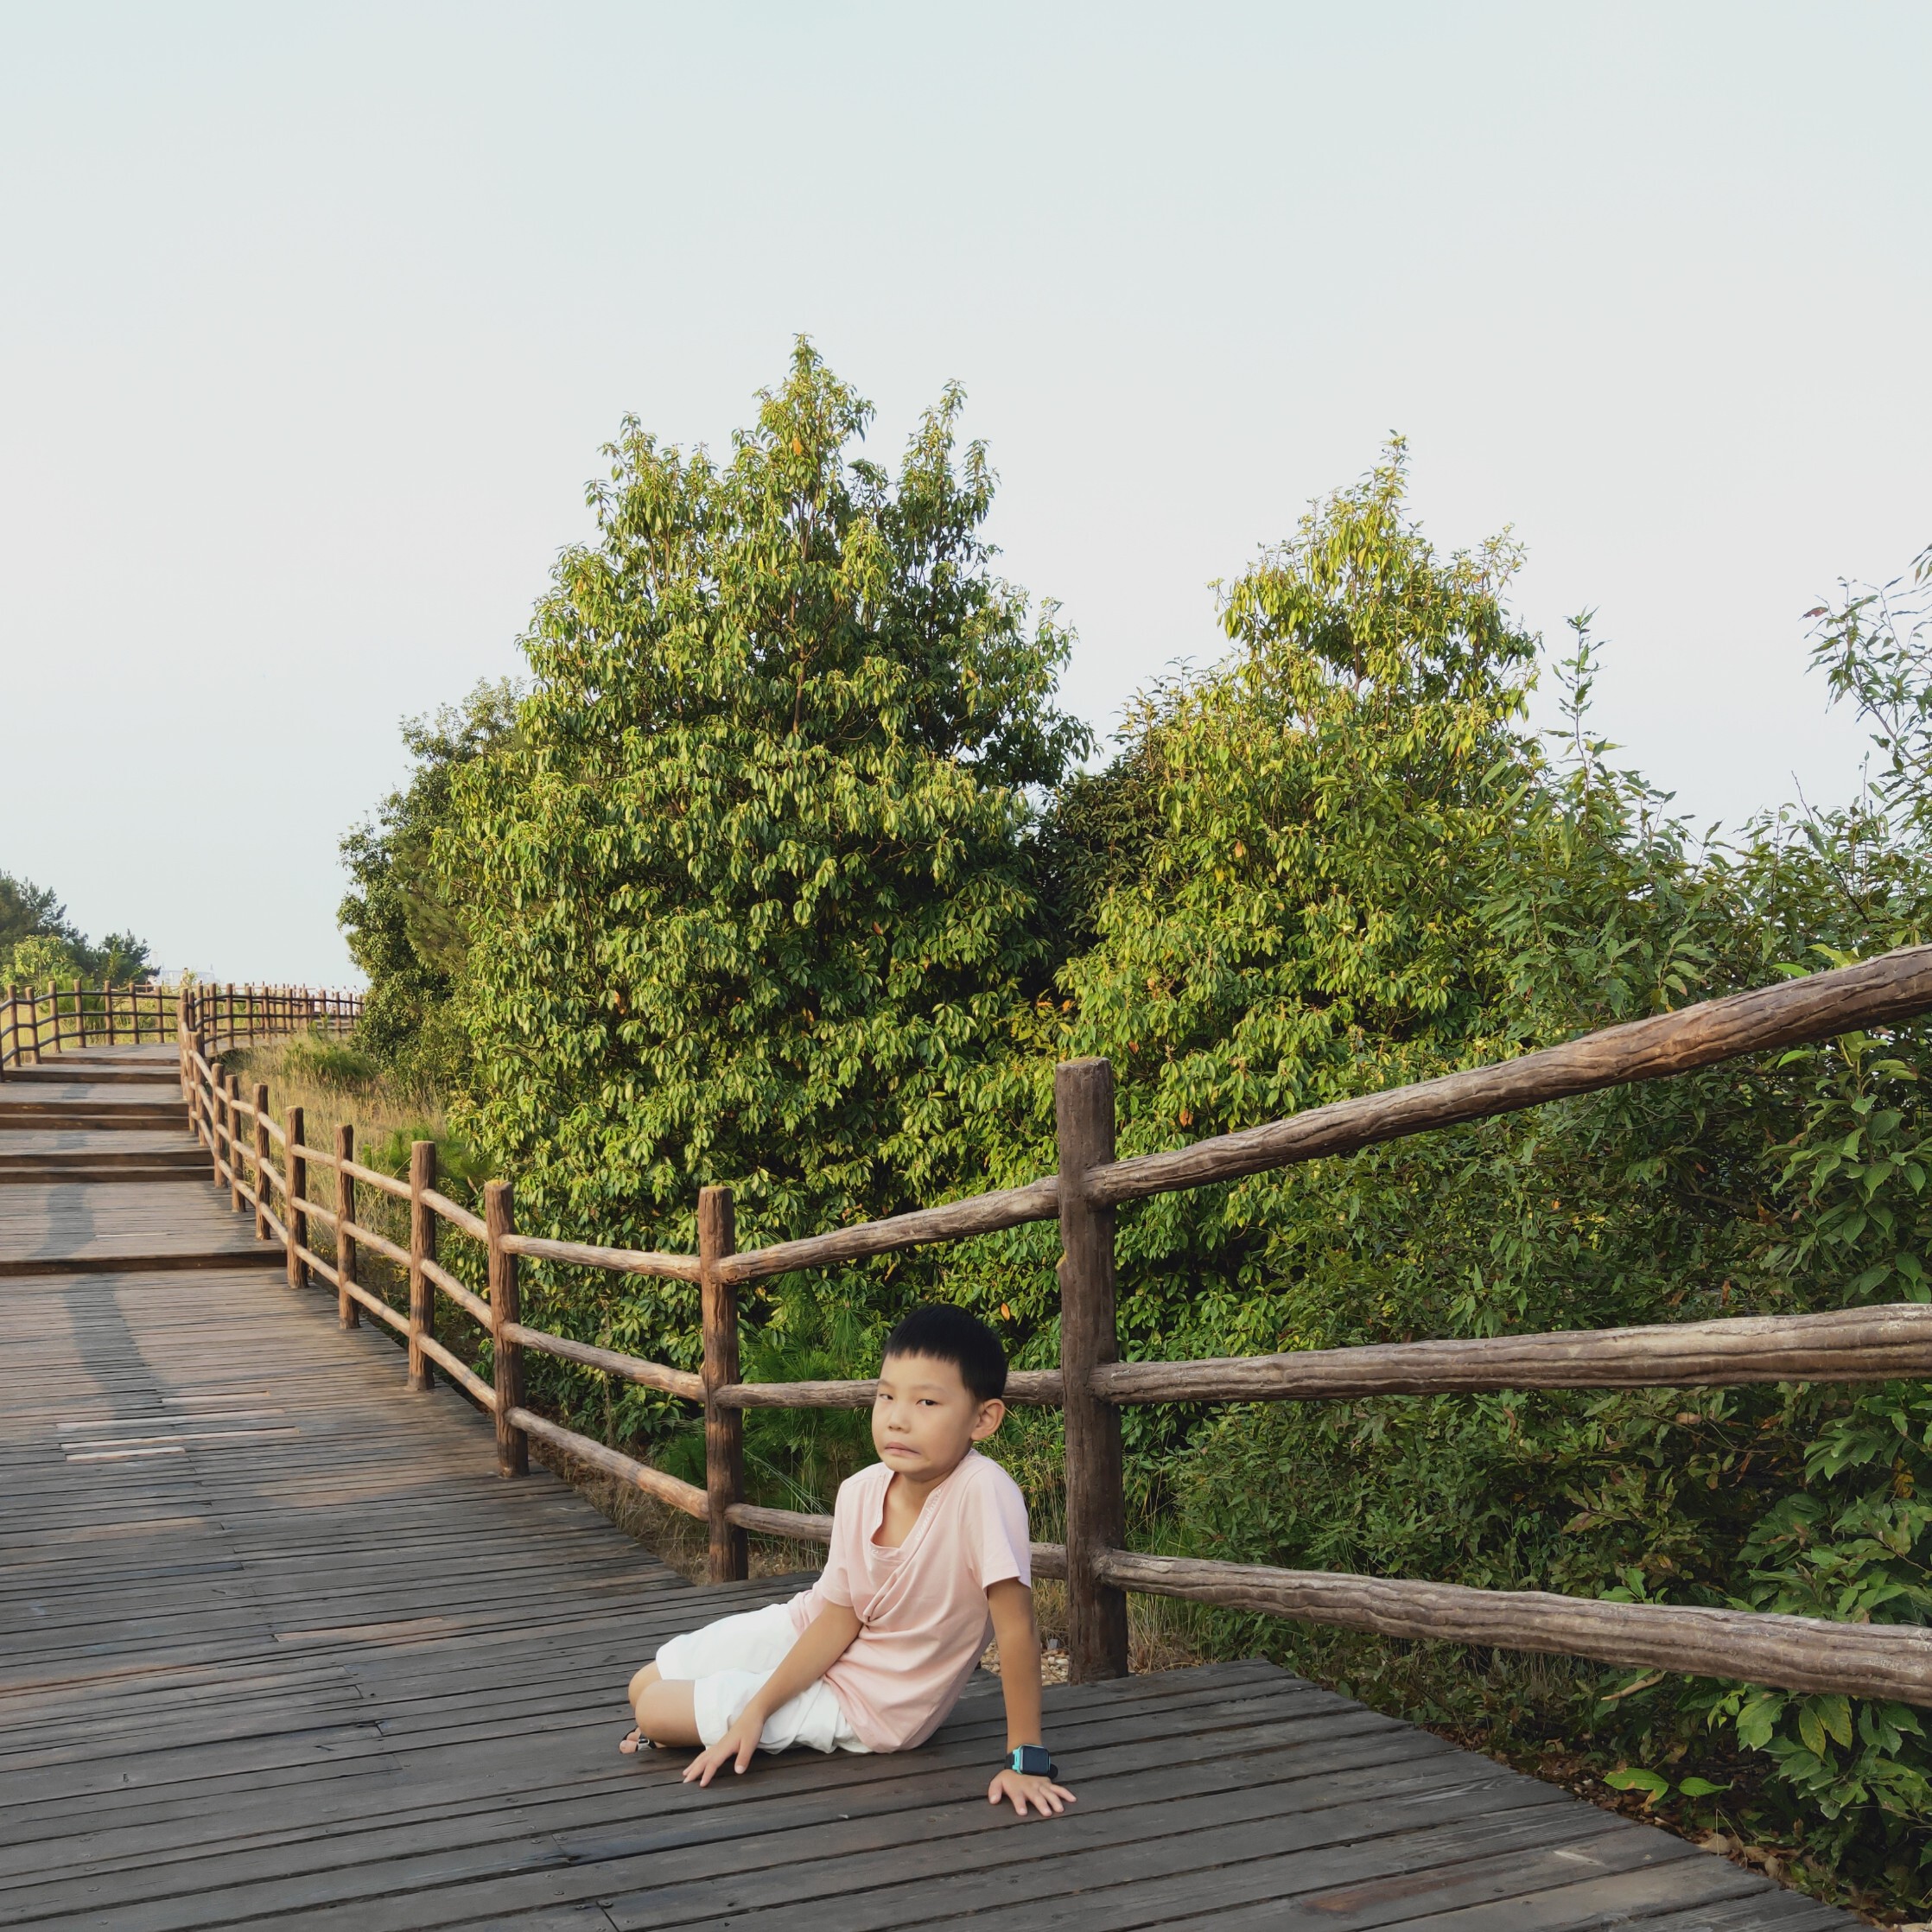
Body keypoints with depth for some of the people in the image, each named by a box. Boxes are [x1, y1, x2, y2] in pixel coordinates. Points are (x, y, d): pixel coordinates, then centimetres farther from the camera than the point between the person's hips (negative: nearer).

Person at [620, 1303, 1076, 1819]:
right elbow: (839, 1618, -8)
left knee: (655, 1711, -6)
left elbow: (1017, 1626, -31)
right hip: (812, 1635, 5)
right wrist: (756, 1710, -13)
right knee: (643, 1688, 8)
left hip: (870, 1706, -5)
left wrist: (1026, 1759, -28)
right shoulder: (860, 1491, -17)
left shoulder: (983, 1491, -35)